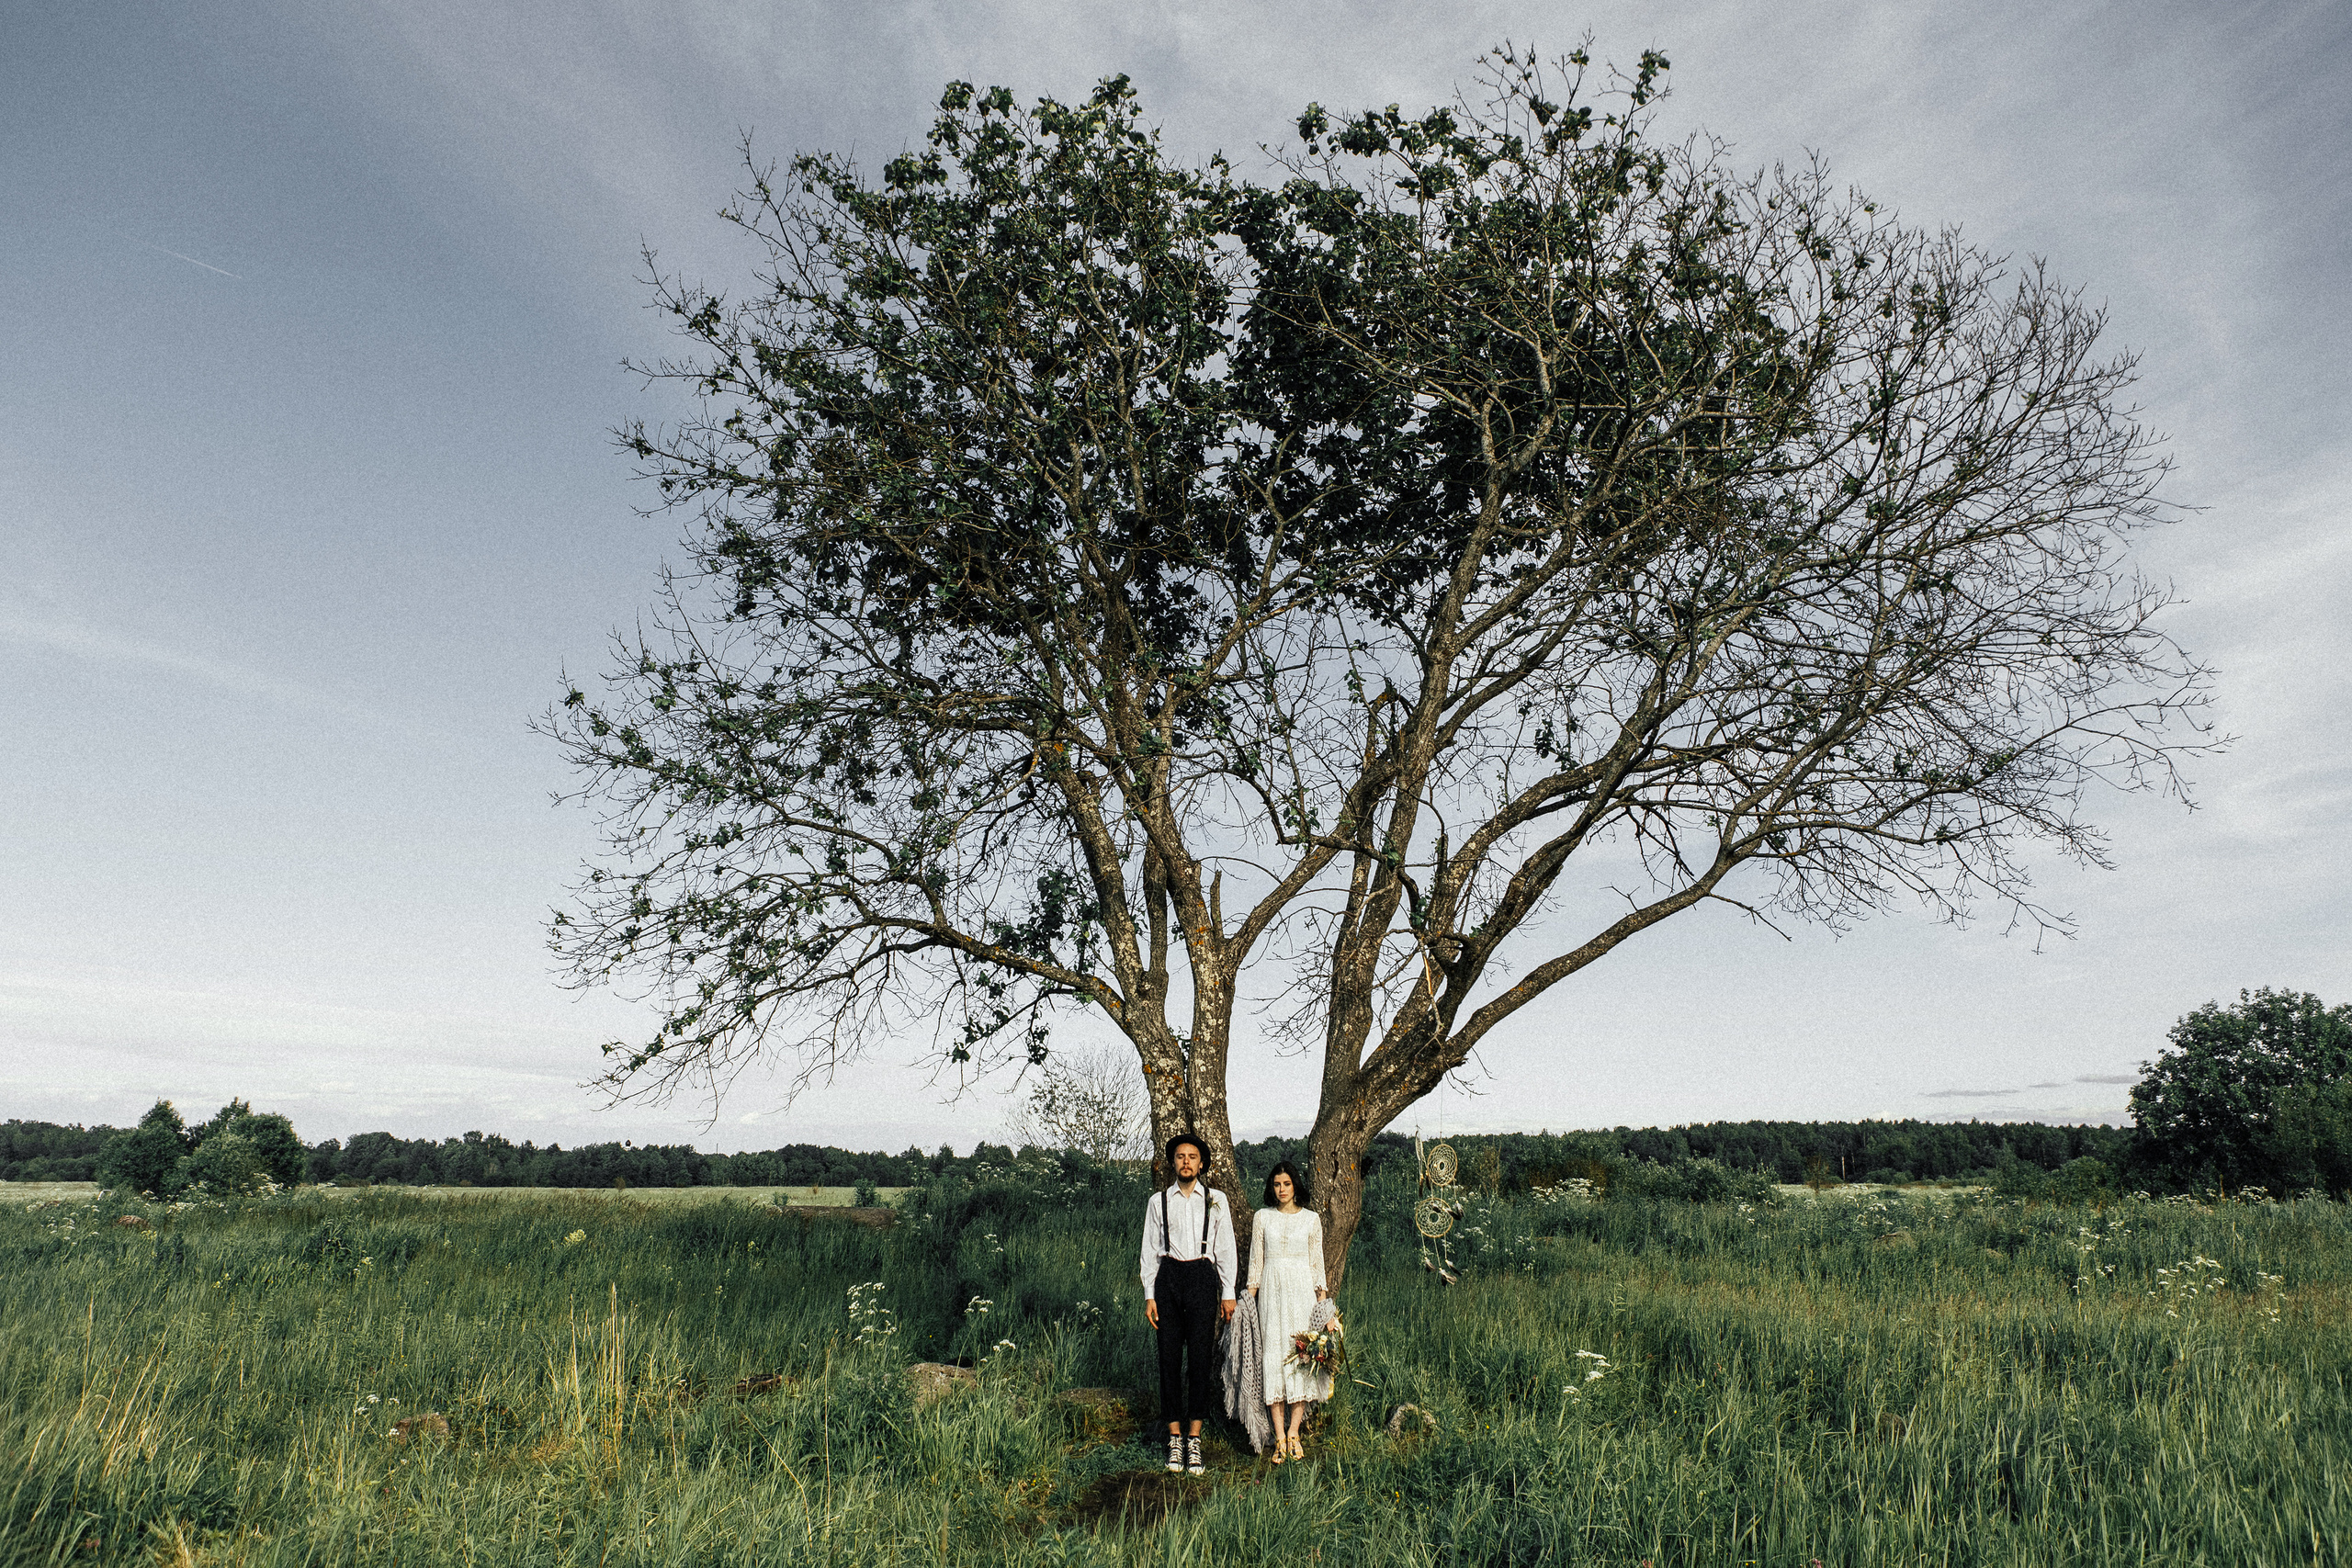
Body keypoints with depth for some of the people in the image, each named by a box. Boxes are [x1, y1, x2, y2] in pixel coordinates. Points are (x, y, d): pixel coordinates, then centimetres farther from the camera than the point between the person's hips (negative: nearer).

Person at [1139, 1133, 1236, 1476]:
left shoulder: (1216, 1200, 7)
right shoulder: (1158, 1201, 7)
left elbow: (1225, 1248, 8)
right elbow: (1150, 1250, 8)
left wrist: (1228, 1293, 4)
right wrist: (1149, 1295, 1)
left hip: (1203, 1276, -1)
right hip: (1168, 1277, 1)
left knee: (1199, 1357, -1)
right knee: (1170, 1357, 1)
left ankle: (1194, 1439, 8)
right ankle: (1175, 1438, 11)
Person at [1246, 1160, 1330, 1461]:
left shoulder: (1311, 1219, 6)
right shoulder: (1262, 1217, 8)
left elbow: (1317, 1261, 8)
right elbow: (1256, 1260, 10)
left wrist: (1322, 1297, 1)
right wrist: (1250, 1297, 5)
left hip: (1302, 1289, 0)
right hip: (1272, 1290, 0)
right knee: (1273, 1355, -5)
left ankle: (1293, 1431, 1)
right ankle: (1280, 1437, -2)